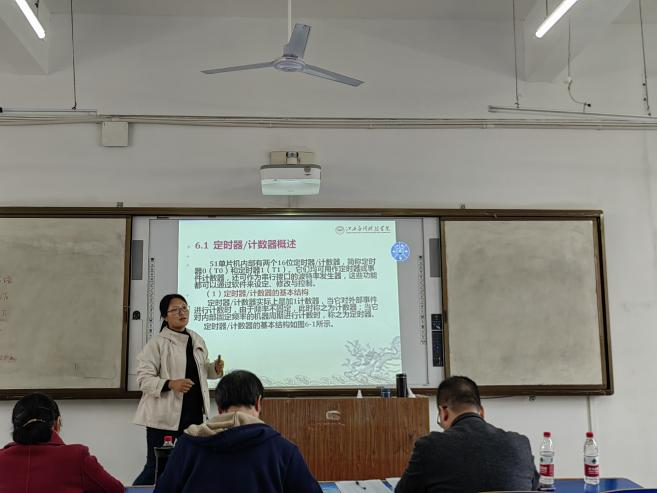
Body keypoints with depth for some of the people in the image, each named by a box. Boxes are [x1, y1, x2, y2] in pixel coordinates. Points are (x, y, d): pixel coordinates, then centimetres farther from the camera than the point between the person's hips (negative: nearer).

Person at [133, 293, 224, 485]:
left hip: (194, 415, 6)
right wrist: (171, 384, -28)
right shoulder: (157, 343, -10)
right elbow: (144, 379, -13)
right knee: (156, 468, -1)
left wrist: (215, 369, 2)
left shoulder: (197, 340, 11)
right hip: (165, 417, -6)